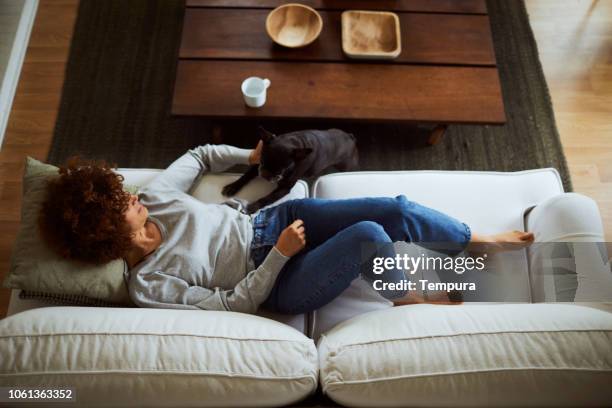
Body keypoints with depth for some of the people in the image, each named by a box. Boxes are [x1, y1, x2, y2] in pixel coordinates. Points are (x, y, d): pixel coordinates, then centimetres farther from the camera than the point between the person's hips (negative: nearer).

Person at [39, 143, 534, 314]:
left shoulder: (151, 199, -3)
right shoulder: (148, 286, -16)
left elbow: (199, 156, 13)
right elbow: (234, 304, -16)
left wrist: (250, 155, 7)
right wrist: (280, 256, -21)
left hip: (273, 222, 6)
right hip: (278, 285, -5)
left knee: (395, 209, -8)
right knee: (370, 235, -29)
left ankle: (482, 239, 20)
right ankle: (406, 301, 6)